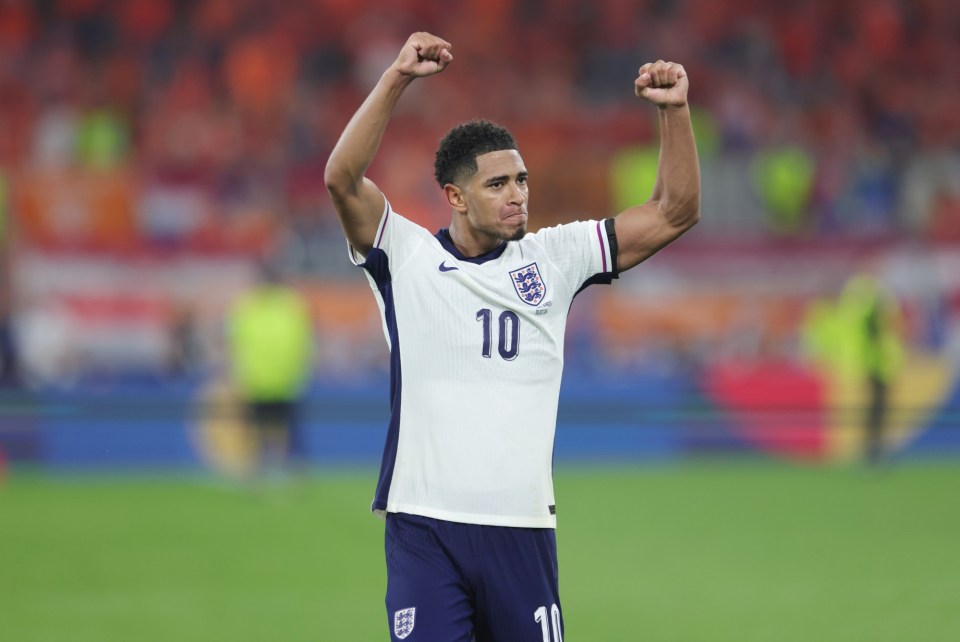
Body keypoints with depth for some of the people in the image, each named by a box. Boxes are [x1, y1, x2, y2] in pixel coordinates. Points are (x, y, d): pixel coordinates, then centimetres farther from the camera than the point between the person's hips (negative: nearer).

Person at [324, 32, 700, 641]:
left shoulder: (553, 258, 10)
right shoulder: (408, 257, 2)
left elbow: (674, 213, 10)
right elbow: (343, 179, -14)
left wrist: (675, 111, -3)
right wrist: (398, 78, -22)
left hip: (523, 526, 3)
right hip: (424, 526, -3)